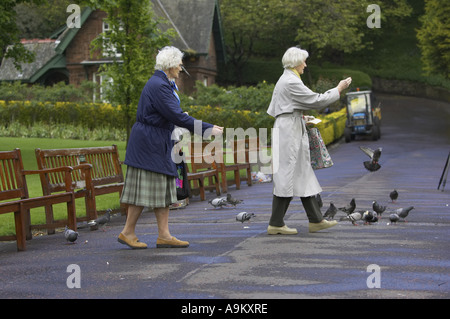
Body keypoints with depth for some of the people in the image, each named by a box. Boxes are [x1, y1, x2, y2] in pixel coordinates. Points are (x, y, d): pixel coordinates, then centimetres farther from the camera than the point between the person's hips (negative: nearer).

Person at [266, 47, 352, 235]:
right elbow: (317, 101, -14)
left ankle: (315, 220, 14)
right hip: (290, 132, -11)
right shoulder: (292, 82, -15)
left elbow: (272, 110, 21)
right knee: (287, 177, -7)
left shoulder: (285, 79, 17)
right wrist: (338, 90, -3)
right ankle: (276, 224, -3)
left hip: (288, 132, 11)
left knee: (302, 176, 11)